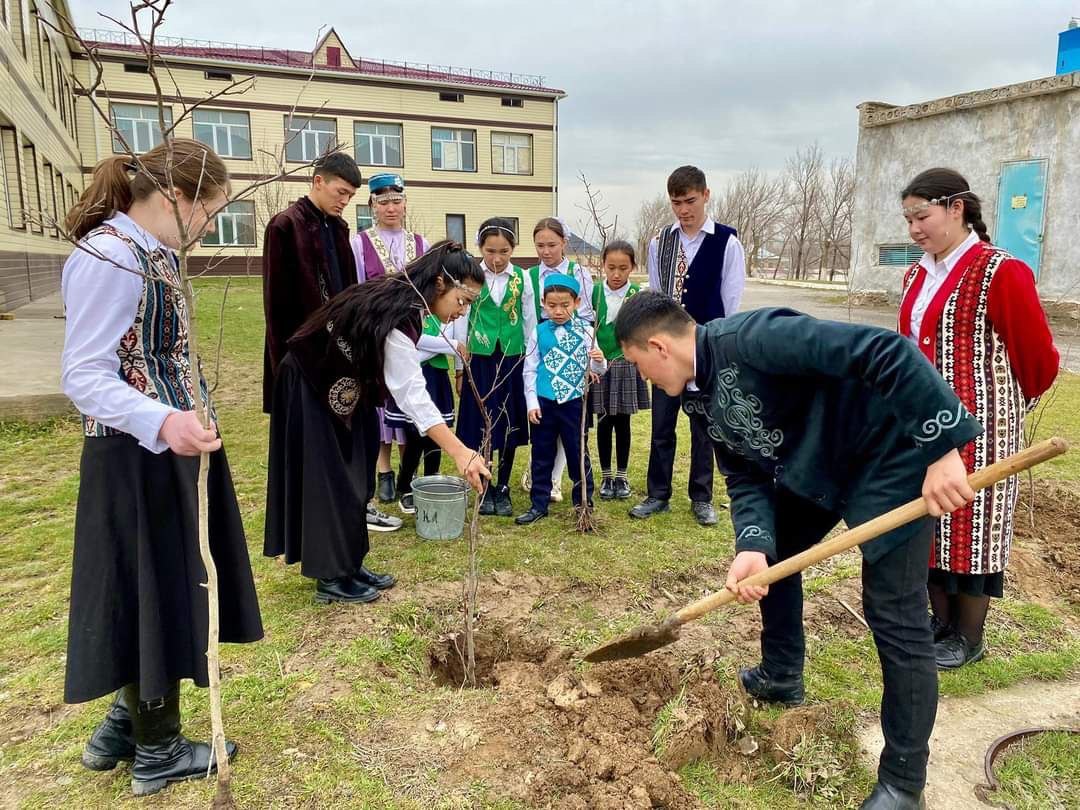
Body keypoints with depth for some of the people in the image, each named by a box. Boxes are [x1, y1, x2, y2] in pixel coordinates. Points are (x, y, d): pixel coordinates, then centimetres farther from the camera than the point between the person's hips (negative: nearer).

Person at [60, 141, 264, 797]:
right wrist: (161, 422, -38)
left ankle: (124, 726, 39)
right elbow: (84, 376, -23)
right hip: (138, 456, -10)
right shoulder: (108, 257, -19)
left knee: (167, 588, 19)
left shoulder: (152, 251, 10)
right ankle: (158, 753, 26)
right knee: (153, 593, 5)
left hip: (171, 445, 10)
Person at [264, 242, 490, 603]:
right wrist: (460, 453, -47)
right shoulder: (396, 317, -32)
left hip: (340, 388, 9)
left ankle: (348, 565, 22)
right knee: (328, 480, -1)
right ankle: (331, 577, 12)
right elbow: (413, 394, -41)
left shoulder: (401, 299, -4)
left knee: (352, 479, 12)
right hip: (310, 387, -9)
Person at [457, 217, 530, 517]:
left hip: (513, 360, 1)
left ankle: (503, 489, 20)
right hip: (480, 360, 0)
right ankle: (485, 489, 19)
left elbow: (529, 322, 6)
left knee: (510, 425, 7)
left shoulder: (522, 278, 0)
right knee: (480, 426, 4)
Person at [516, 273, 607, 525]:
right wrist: (532, 402, -4)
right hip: (544, 402, 1)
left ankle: (584, 504, 22)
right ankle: (539, 504, 22)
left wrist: (599, 362, -23)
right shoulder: (539, 332, -2)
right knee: (542, 455, 11)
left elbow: (595, 369, 0)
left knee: (578, 453, 9)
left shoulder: (585, 331, -3)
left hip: (574, 402, -1)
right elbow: (529, 370, 2)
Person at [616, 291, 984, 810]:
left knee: (894, 615, -4)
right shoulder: (697, 397, -1)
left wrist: (942, 448, -35)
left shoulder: (750, 339, -31)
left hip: (888, 452, -9)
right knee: (769, 557, 19)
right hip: (814, 464, 9)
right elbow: (745, 476, 0)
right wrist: (753, 545, -17)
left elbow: (886, 351, -35)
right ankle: (781, 678, 42)